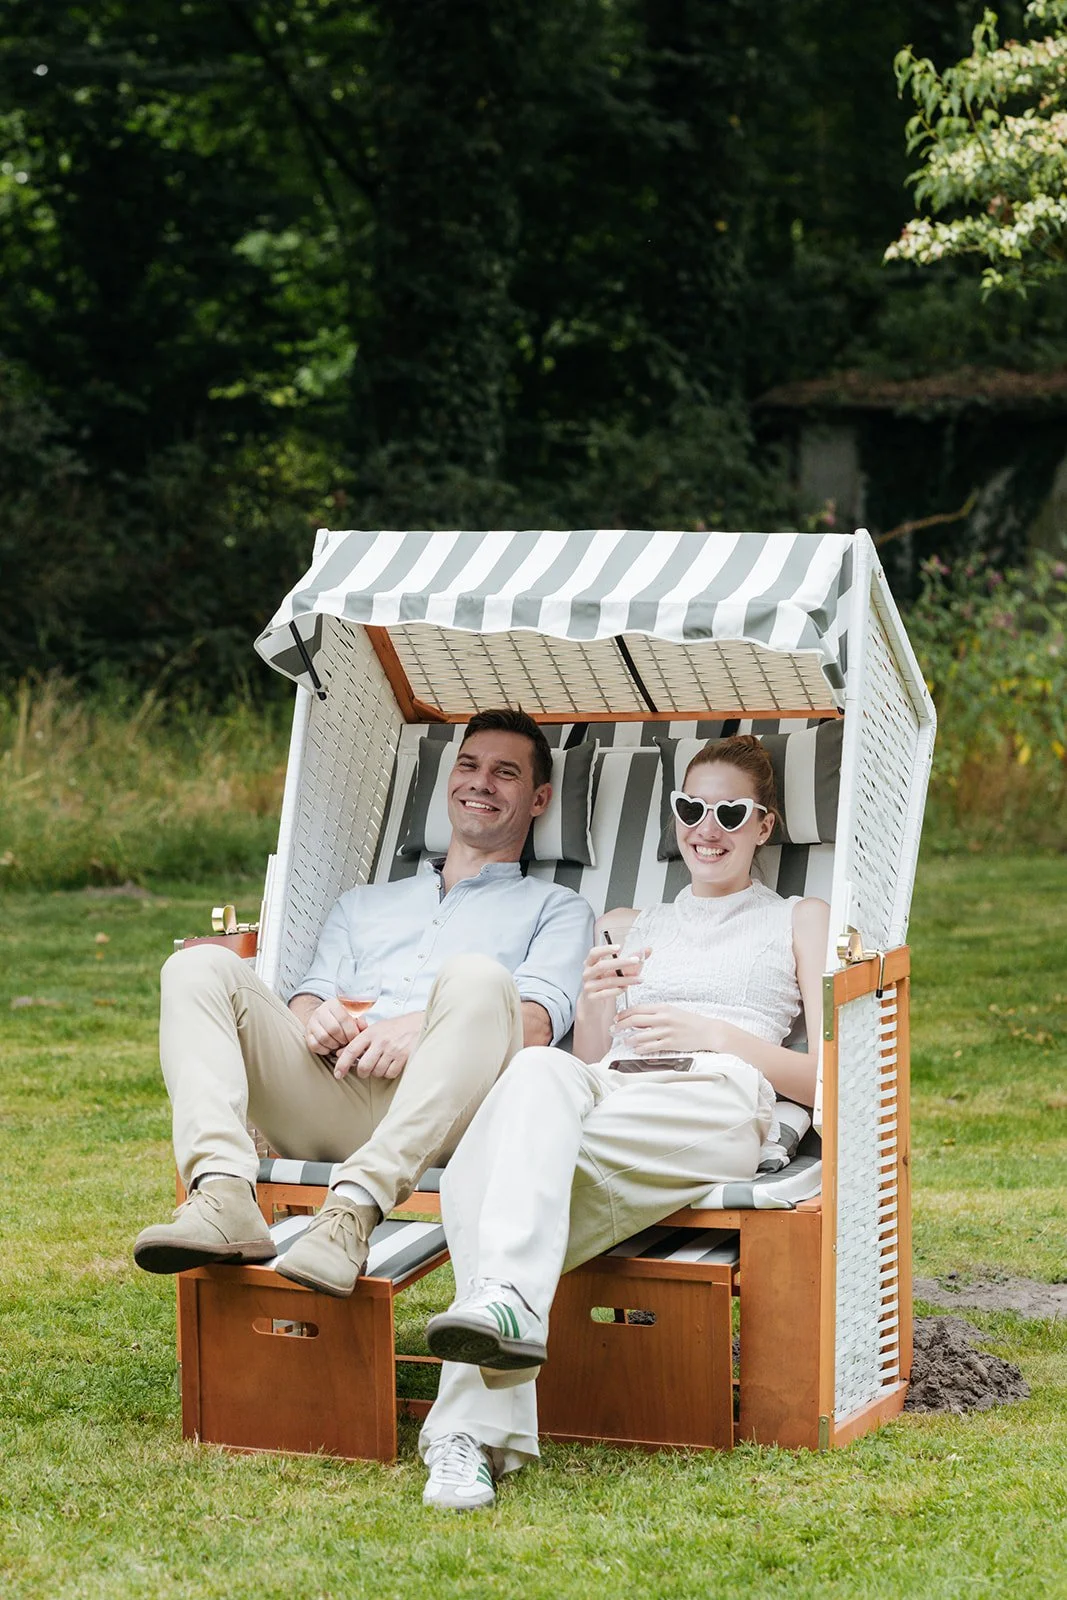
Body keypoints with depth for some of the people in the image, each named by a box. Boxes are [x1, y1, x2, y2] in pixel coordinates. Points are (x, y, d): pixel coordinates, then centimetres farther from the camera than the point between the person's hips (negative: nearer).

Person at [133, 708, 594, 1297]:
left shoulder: (555, 909, 25)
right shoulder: (363, 903, 38)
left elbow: (535, 1023, 5)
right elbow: (308, 999, 24)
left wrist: (421, 1026, -15)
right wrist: (314, 1018, -3)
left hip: (439, 1116, -3)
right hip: (328, 1104, 4)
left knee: (477, 978, -34)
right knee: (200, 966, -17)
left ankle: (355, 1208, -49)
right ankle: (224, 1197, -40)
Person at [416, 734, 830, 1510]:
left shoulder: (800, 922, 25)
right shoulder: (627, 926, 34)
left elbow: (829, 1076, 13)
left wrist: (715, 1034, -2)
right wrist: (595, 1005, 3)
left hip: (717, 1104, -3)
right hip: (608, 1091, 3)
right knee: (540, 1069, -37)